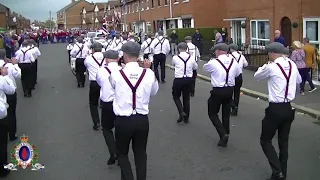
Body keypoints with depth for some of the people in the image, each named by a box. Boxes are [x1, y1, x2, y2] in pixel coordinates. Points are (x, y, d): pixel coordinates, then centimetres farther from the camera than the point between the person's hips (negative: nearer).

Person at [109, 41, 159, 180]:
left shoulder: (116, 74, -15)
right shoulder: (149, 73, -9)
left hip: (123, 121, -2)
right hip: (142, 120, 2)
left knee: (122, 153, 19)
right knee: (140, 154, 21)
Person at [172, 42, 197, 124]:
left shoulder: (175, 57, -9)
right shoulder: (191, 57, -3)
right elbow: (195, 67, 13)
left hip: (178, 80, -3)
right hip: (188, 80, 3)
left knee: (176, 96, 17)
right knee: (186, 98, 14)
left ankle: (181, 112, -2)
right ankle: (186, 118, 22)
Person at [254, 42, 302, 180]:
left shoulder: (271, 67, -15)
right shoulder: (293, 65, 4)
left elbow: (257, 76, 3)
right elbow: (299, 80, 24)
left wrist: (265, 66, 16)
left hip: (275, 109, -6)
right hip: (289, 108, 6)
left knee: (265, 140, 8)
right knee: (283, 142, 16)